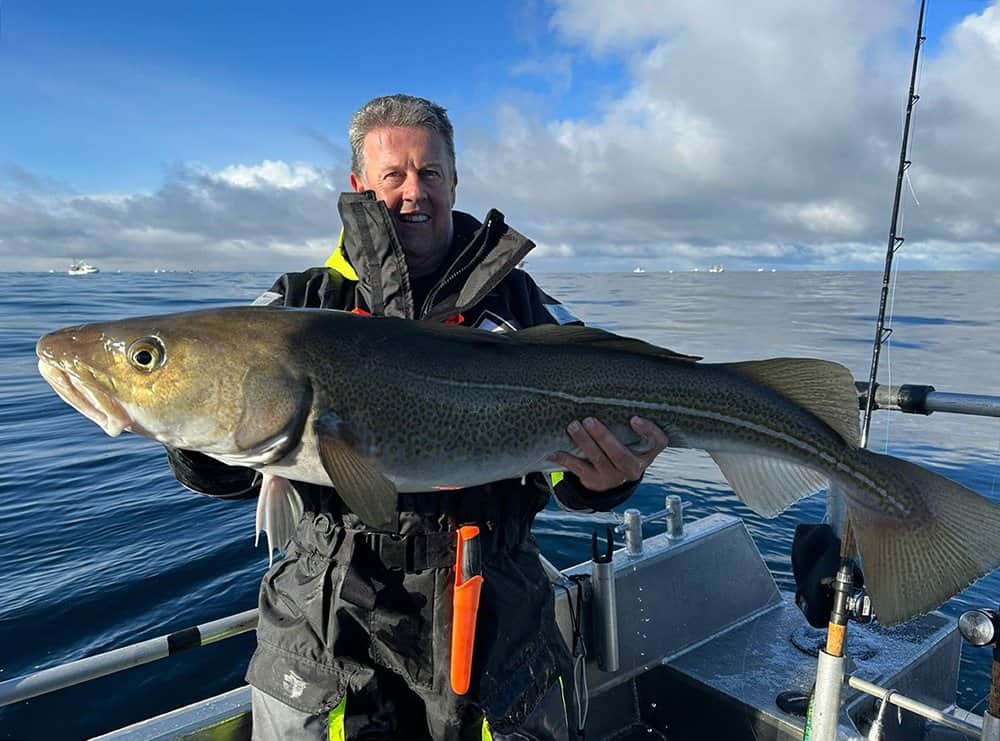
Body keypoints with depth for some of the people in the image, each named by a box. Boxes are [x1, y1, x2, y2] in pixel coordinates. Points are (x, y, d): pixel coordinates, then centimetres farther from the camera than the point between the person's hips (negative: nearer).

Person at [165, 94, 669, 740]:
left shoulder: (517, 301, 2)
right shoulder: (303, 304, 3)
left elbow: (569, 475, -1)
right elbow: (238, 472, -4)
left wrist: (604, 478, -24)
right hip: (329, 620, 0)